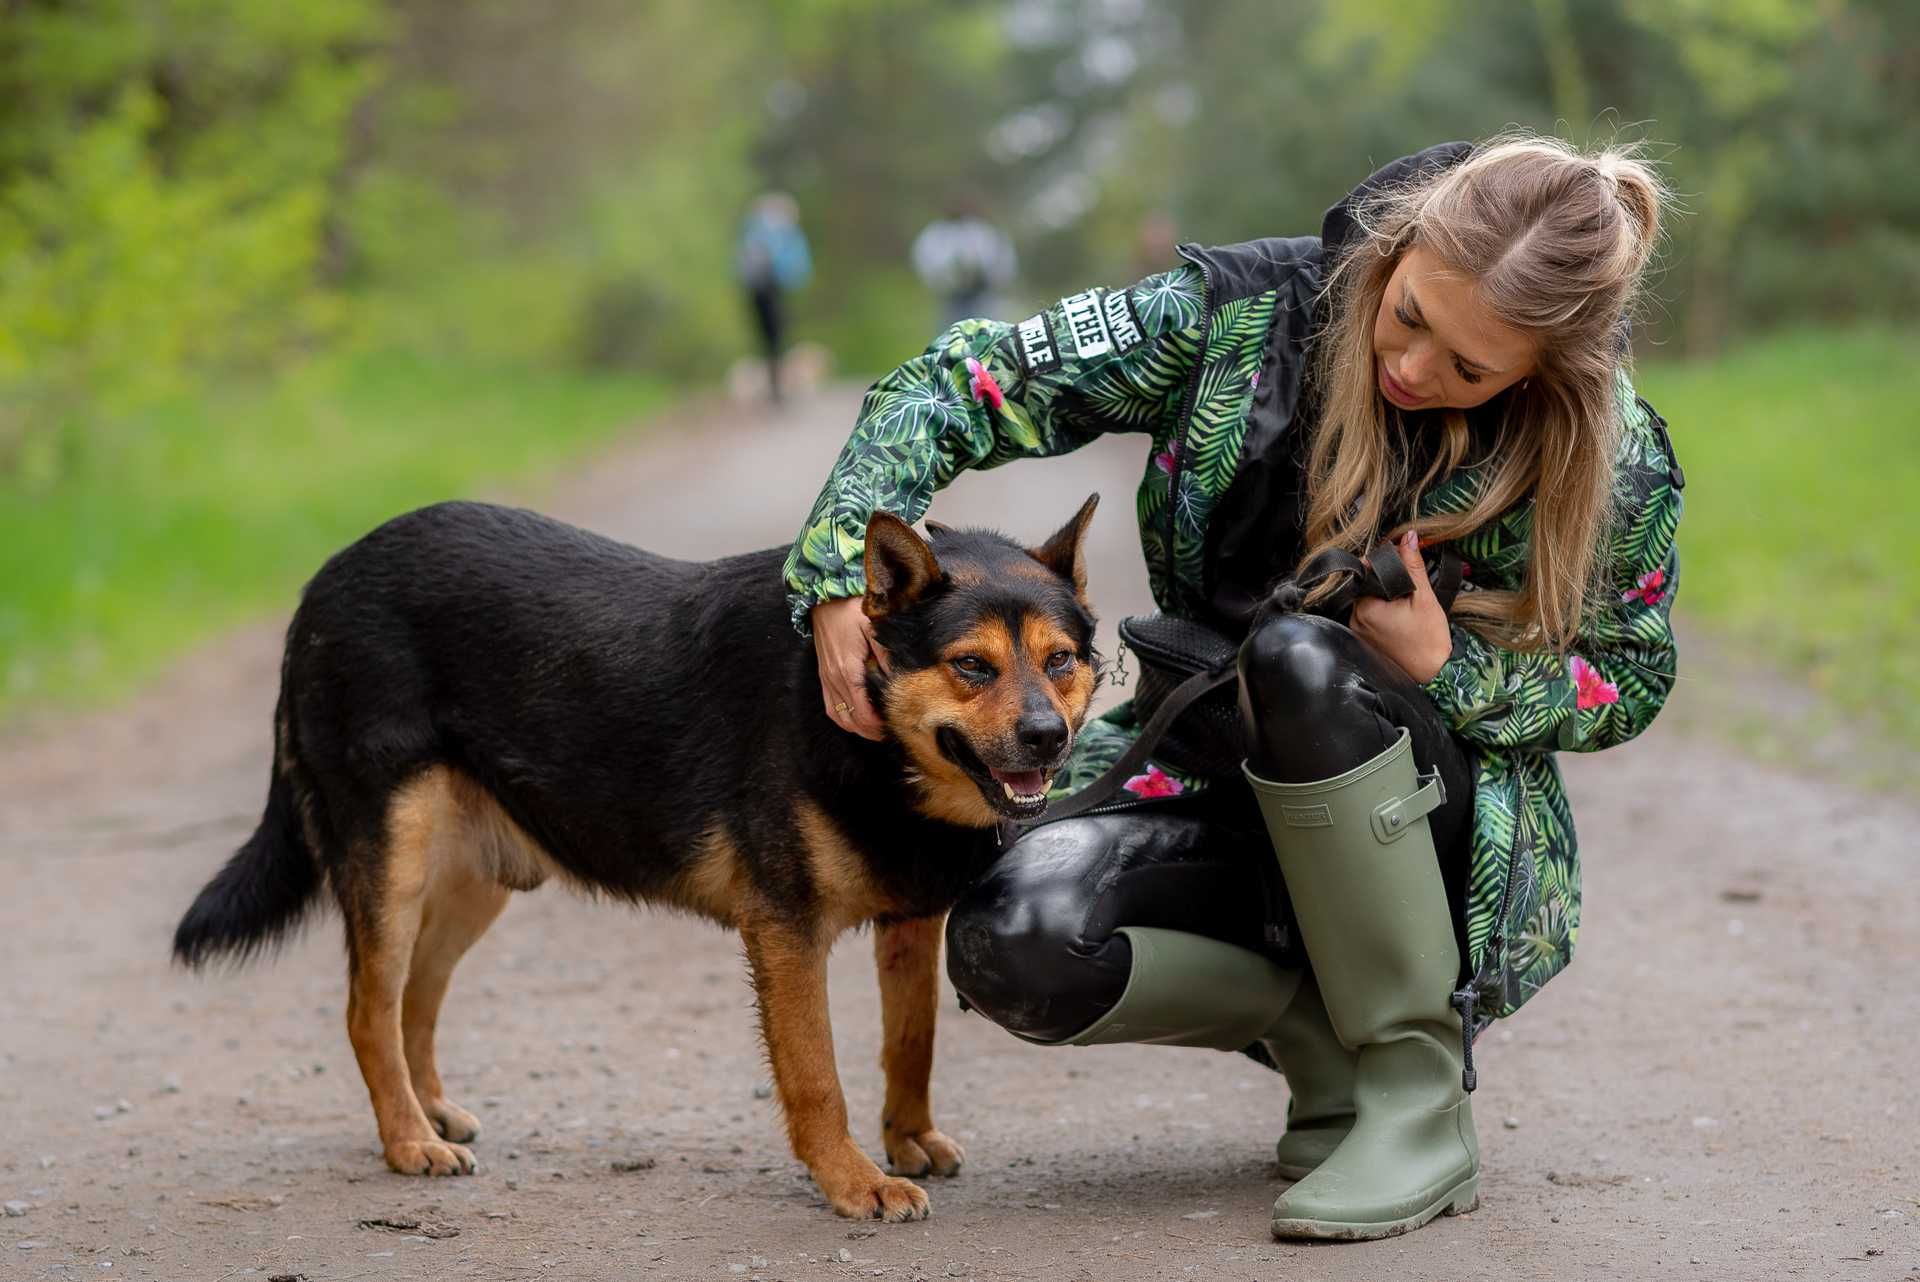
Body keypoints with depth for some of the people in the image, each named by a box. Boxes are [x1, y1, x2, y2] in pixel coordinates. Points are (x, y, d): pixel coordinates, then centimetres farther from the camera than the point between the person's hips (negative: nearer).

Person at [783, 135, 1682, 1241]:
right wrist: (842, 570, -26)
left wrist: (1448, 668, -22)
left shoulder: (1606, 457, -16)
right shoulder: (1248, 316, -14)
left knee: (1300, 653, -36)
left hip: (1460, 852, -2)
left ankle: (1422, 1100, -20)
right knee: (1012, 946, -28)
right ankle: (1330, 1043, 1)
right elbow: (966, 383, -12)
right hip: (1222, 787, 2)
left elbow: (1631, 676, -2)